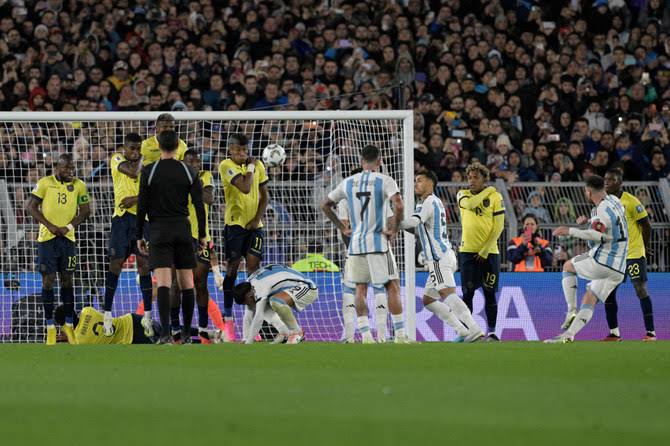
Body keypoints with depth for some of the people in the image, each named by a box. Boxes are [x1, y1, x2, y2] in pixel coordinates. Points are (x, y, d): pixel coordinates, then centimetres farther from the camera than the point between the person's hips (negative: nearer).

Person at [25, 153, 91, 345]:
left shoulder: (79, 185, 2)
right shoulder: (45, 183, -4)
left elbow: (85, 210, 5)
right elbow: (30, 206, -5)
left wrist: (69, 227, -9)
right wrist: (50, 226, -12)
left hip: (68, 238, 2)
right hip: (47, 238, -2)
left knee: (67, 279, 5)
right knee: (48, 280, -3)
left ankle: (69, 325, 11)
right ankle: (50, 327, 1)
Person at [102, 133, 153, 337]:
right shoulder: (117, 159, 3)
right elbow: (132, 172, -16)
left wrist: (136, 199, -16)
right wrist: (138, 160, 0)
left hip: (142, 218, 2)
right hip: (122, 217, -2)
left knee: (144, 264, -2)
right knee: (116, 263, -5)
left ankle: (147, 315, 1)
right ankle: (108, 314, 2)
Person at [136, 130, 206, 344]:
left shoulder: (149, 171, -3)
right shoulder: (188, 172, 2)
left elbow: (142, 206, -3)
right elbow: (199, 205, 1)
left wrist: (139, 236, 5)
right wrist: (202, 235, 9)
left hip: (159, 231, -2)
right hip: (182, 230, 2)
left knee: (163, 283, -11)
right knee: (186, 283, 10)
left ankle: (166, 333, -23)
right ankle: (187, 333, 13)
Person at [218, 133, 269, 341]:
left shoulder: (258, 165, 6)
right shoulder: (226, 165, -10)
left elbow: (264, 195, 11)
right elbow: (245, 188, -22)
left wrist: (257, 218, -2)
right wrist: (250, 167, -9)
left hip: (254, 224, 4)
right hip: (235, 222, -4)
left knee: (253, 265, -4)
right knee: (232, 266, -5)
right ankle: (228, 319, 1)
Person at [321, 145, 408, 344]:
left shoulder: (348, 183, 8)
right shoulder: (385, 181, -6)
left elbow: (325, 205, 15)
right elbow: (399, 206, -21)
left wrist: (342, 228, 18)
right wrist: (393, 230, -9)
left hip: (356, 243, 4)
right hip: (378, 242, -4)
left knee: (360, 290, 8)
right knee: (392, 287, 2)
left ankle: (365, 335, 1)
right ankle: (400, 336, -1)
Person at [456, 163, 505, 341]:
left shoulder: (495, 197, 0)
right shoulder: (463, 195, 6)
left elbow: (498, 227, -4)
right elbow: (470, 204, -18)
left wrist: (485, 251, -10)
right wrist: (487, 191, -8)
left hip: (489, 252, -1)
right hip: (467, 251, 1)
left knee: (490, 293, 1)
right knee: (467, 293, -2)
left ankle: (492, 332, 9)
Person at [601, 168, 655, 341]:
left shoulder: (631, 202, -13)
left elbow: (646, 225, -6)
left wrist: (644, 247, 3)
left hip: (634, 254, -6)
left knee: (641, 290, -9)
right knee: (608, 292, 2)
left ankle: (650, 332, -4)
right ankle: (614, 332, 12)